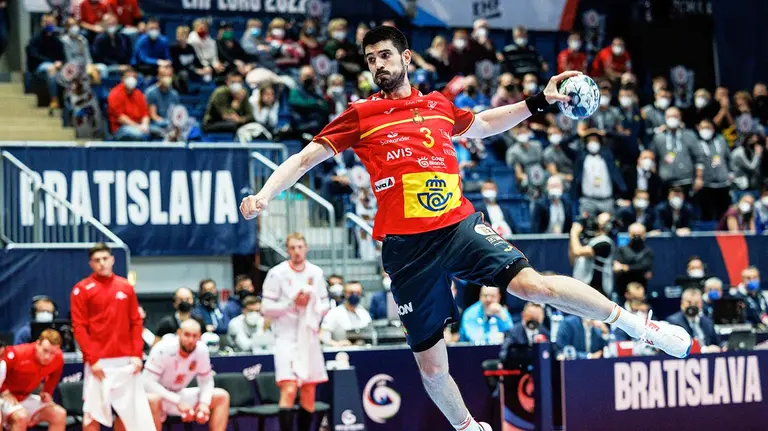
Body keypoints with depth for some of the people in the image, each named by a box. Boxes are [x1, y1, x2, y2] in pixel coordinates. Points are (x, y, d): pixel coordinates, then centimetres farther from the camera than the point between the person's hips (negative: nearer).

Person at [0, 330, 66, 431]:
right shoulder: (17, 354, -30)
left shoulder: (58, 359, -13)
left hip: (26, 398, 6)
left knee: (60, 414, -8)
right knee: (21, 416, -36)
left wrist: (47, 393, 1)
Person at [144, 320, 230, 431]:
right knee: (153, 400, -41)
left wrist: (204, 403, -18)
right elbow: (148, 382, -29)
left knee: (222, 397, -5)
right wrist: (177, 401, -34)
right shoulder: (163, 349, -25)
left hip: (178, 395, 6)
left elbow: (206, 381, 3)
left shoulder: (201, 350, -9)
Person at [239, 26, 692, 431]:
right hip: (407, 247, -1)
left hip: (461, 227, 1)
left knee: (531, 283, -21)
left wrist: (540, 101, 24)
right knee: (431, 365, 4)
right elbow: (305, 159, 4)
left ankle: (636, 323, -10)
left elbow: (483, 124, 32)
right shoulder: (359, 116, 3)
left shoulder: (439, 106, 11)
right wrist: (265, 195, -10)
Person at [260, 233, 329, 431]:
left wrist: (316, 310, -7)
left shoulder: (316, 273, 7)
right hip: (287, 337, -5)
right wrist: (292, 303, -19)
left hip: (309, 337, 5)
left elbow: (324, 304, 16)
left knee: (309, 393, 9)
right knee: (289, 390, -17)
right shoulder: (277, 273, -6)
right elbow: (266, 308, -8)